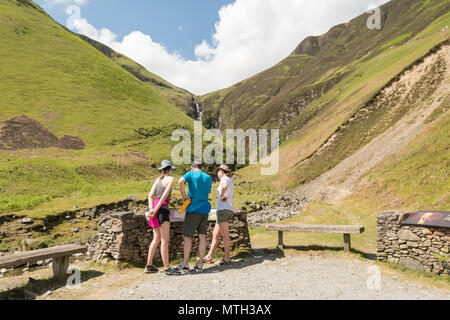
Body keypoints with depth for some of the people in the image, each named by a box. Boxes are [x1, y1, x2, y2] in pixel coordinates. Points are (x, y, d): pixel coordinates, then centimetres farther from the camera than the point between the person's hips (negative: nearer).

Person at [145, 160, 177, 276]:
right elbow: (165, 195, -13)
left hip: (155, 209, 8)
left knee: (156, 239, 14)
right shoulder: (171, 179, -1)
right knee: (165, 240, -6)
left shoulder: (158, 179, 19)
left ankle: (149, 266, 17)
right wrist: (155, 210, -14)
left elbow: (150, 196, 8)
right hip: (162, 209, -8)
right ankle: (167, 268, -5)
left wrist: (151, 209, -3)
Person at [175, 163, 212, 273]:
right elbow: (207, 192, 13)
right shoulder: (208, 177, 11)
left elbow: (180, 181, -22)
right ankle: (199, 264, 10)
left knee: (187, 236, 3)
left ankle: (185, 264, 7)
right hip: (205, 208, 5)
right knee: (202, 236, 6)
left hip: (194, 209, -5)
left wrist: (184, 195, -13)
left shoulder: (191, 174, -2)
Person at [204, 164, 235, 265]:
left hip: (223, 209, -9)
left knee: (225, 234, -3)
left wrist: (222, 196, -17)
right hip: (229, 209, 9)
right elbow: (232, 197, 32)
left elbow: (224, 186, -32)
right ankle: (209, 256, 19)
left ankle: (227, 258, 4)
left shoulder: (224, 179, -6)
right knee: (215, 234, 12)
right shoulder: (231, 181, 21)